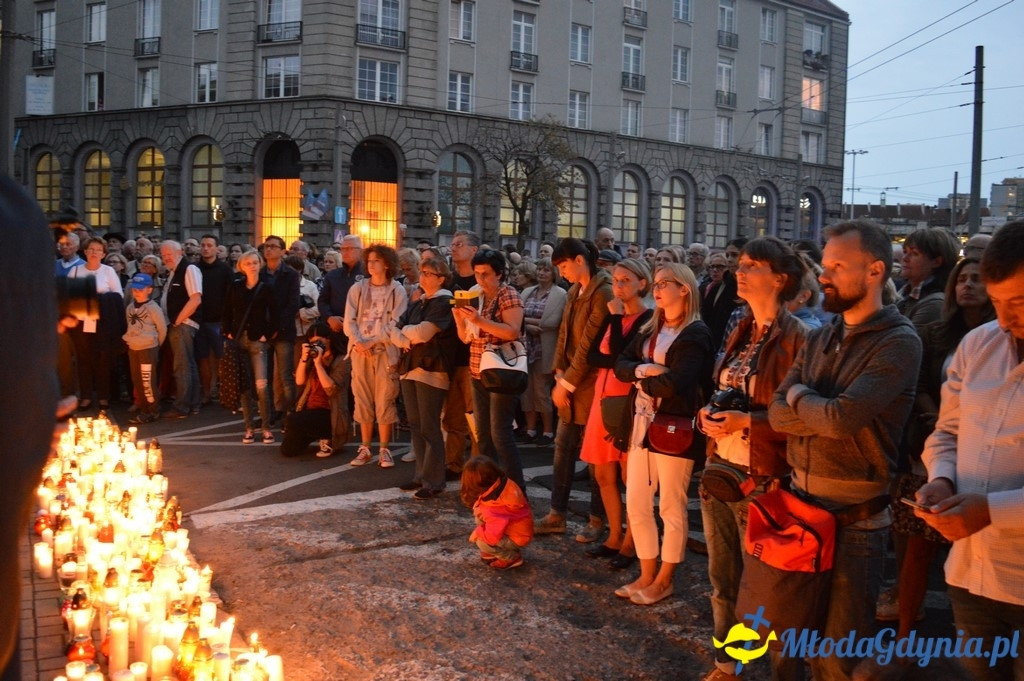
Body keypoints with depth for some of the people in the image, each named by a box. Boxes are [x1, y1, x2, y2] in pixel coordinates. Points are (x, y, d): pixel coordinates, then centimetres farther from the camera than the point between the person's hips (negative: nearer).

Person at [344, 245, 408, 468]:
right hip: (360, 351, 3)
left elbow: (396, 324, -7)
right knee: (363, 401, 6)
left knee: (385, 402, -3)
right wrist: (359, 342, -13)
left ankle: (384, 450, 4)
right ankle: (365, 449, 13)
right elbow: (349, 320, 3)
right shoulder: (357, 288, 9)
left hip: (385, 352, -3)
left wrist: (373, 342, -14)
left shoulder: (398, 291, 0)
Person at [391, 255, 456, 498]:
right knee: (415, 425, 10)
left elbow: (422, 333, -20)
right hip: (410, 368, 8)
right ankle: (421, 475, 18)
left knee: (429, 428, -5)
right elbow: (395, 333, 10)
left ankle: (433, 481, 1)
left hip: (431, 370, -8)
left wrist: (406, 330, -1)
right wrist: (407, 341, -11)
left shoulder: (444, 302, -10)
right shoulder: (416, 303, 16)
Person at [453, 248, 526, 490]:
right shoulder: (476, 297, 12)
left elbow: (512, 332, -21)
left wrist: (480, 321, -27)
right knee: (483, 433, 10)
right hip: (479, 373, 8)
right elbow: (466, 337, 11)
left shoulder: (509, 295, -9)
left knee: (500, 433, -10)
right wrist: (458, 315, -7)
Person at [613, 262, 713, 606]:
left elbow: (674, 383, -22)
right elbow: (621, 365, 5)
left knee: (671, 507, 5)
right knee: (636, 504, 10)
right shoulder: (650, 329, 14)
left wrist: (642, 381, -5)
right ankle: (647, 575, 25)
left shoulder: (696, 334, -11)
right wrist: (643, 369, -15)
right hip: (642, 424, 8)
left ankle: (664, 580, 19)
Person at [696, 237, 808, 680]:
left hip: (760, 476, -8)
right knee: (722, 578, 17)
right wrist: (707, 414, 0)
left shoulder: (796, 337, -12)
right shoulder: (739, 333, 12)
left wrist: (747, 421, -22)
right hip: (718, 467, 8)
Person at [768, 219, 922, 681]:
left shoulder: (898, 343, -15)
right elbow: (778, 414, -2)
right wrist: (824, 409, -17)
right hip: (801, 502, 7)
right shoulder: (819, 339, 7)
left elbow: (842, 418, -26)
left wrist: (799, 395, -7)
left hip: (856, 515, -6)